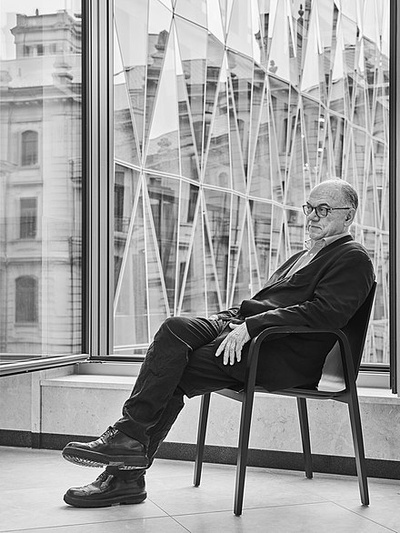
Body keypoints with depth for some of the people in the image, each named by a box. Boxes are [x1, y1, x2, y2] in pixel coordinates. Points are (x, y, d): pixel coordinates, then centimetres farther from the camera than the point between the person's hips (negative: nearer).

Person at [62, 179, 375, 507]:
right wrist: (229, 317, 6)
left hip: (285, 353, -8)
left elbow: (326, 312, -16)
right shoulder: (303, 257, 31)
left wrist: (250, 325, -21)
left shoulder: (353, 258, 1)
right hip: (243, 328, 8)